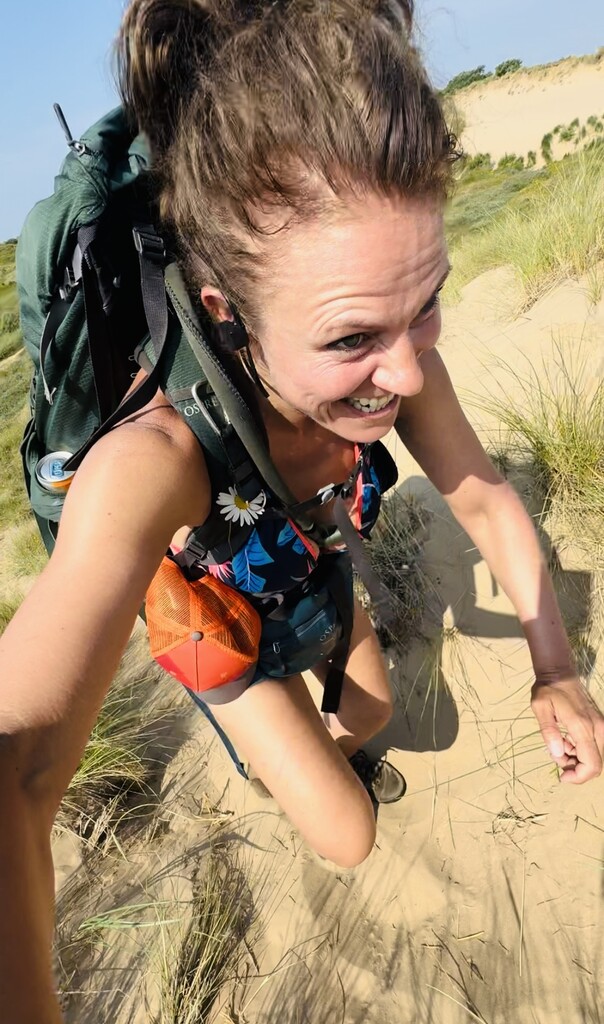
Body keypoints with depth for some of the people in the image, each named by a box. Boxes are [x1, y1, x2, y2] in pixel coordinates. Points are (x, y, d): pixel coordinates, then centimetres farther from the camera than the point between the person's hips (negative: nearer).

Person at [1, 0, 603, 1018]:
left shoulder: (389, 364, -31)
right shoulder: (153, 461, -46)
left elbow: (485, 496, -17)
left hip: (316, 572, 4)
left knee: (374, 707, 27)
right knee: (349, 837, 5)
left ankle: (335, 742, 67)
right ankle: (303, 754, 43)